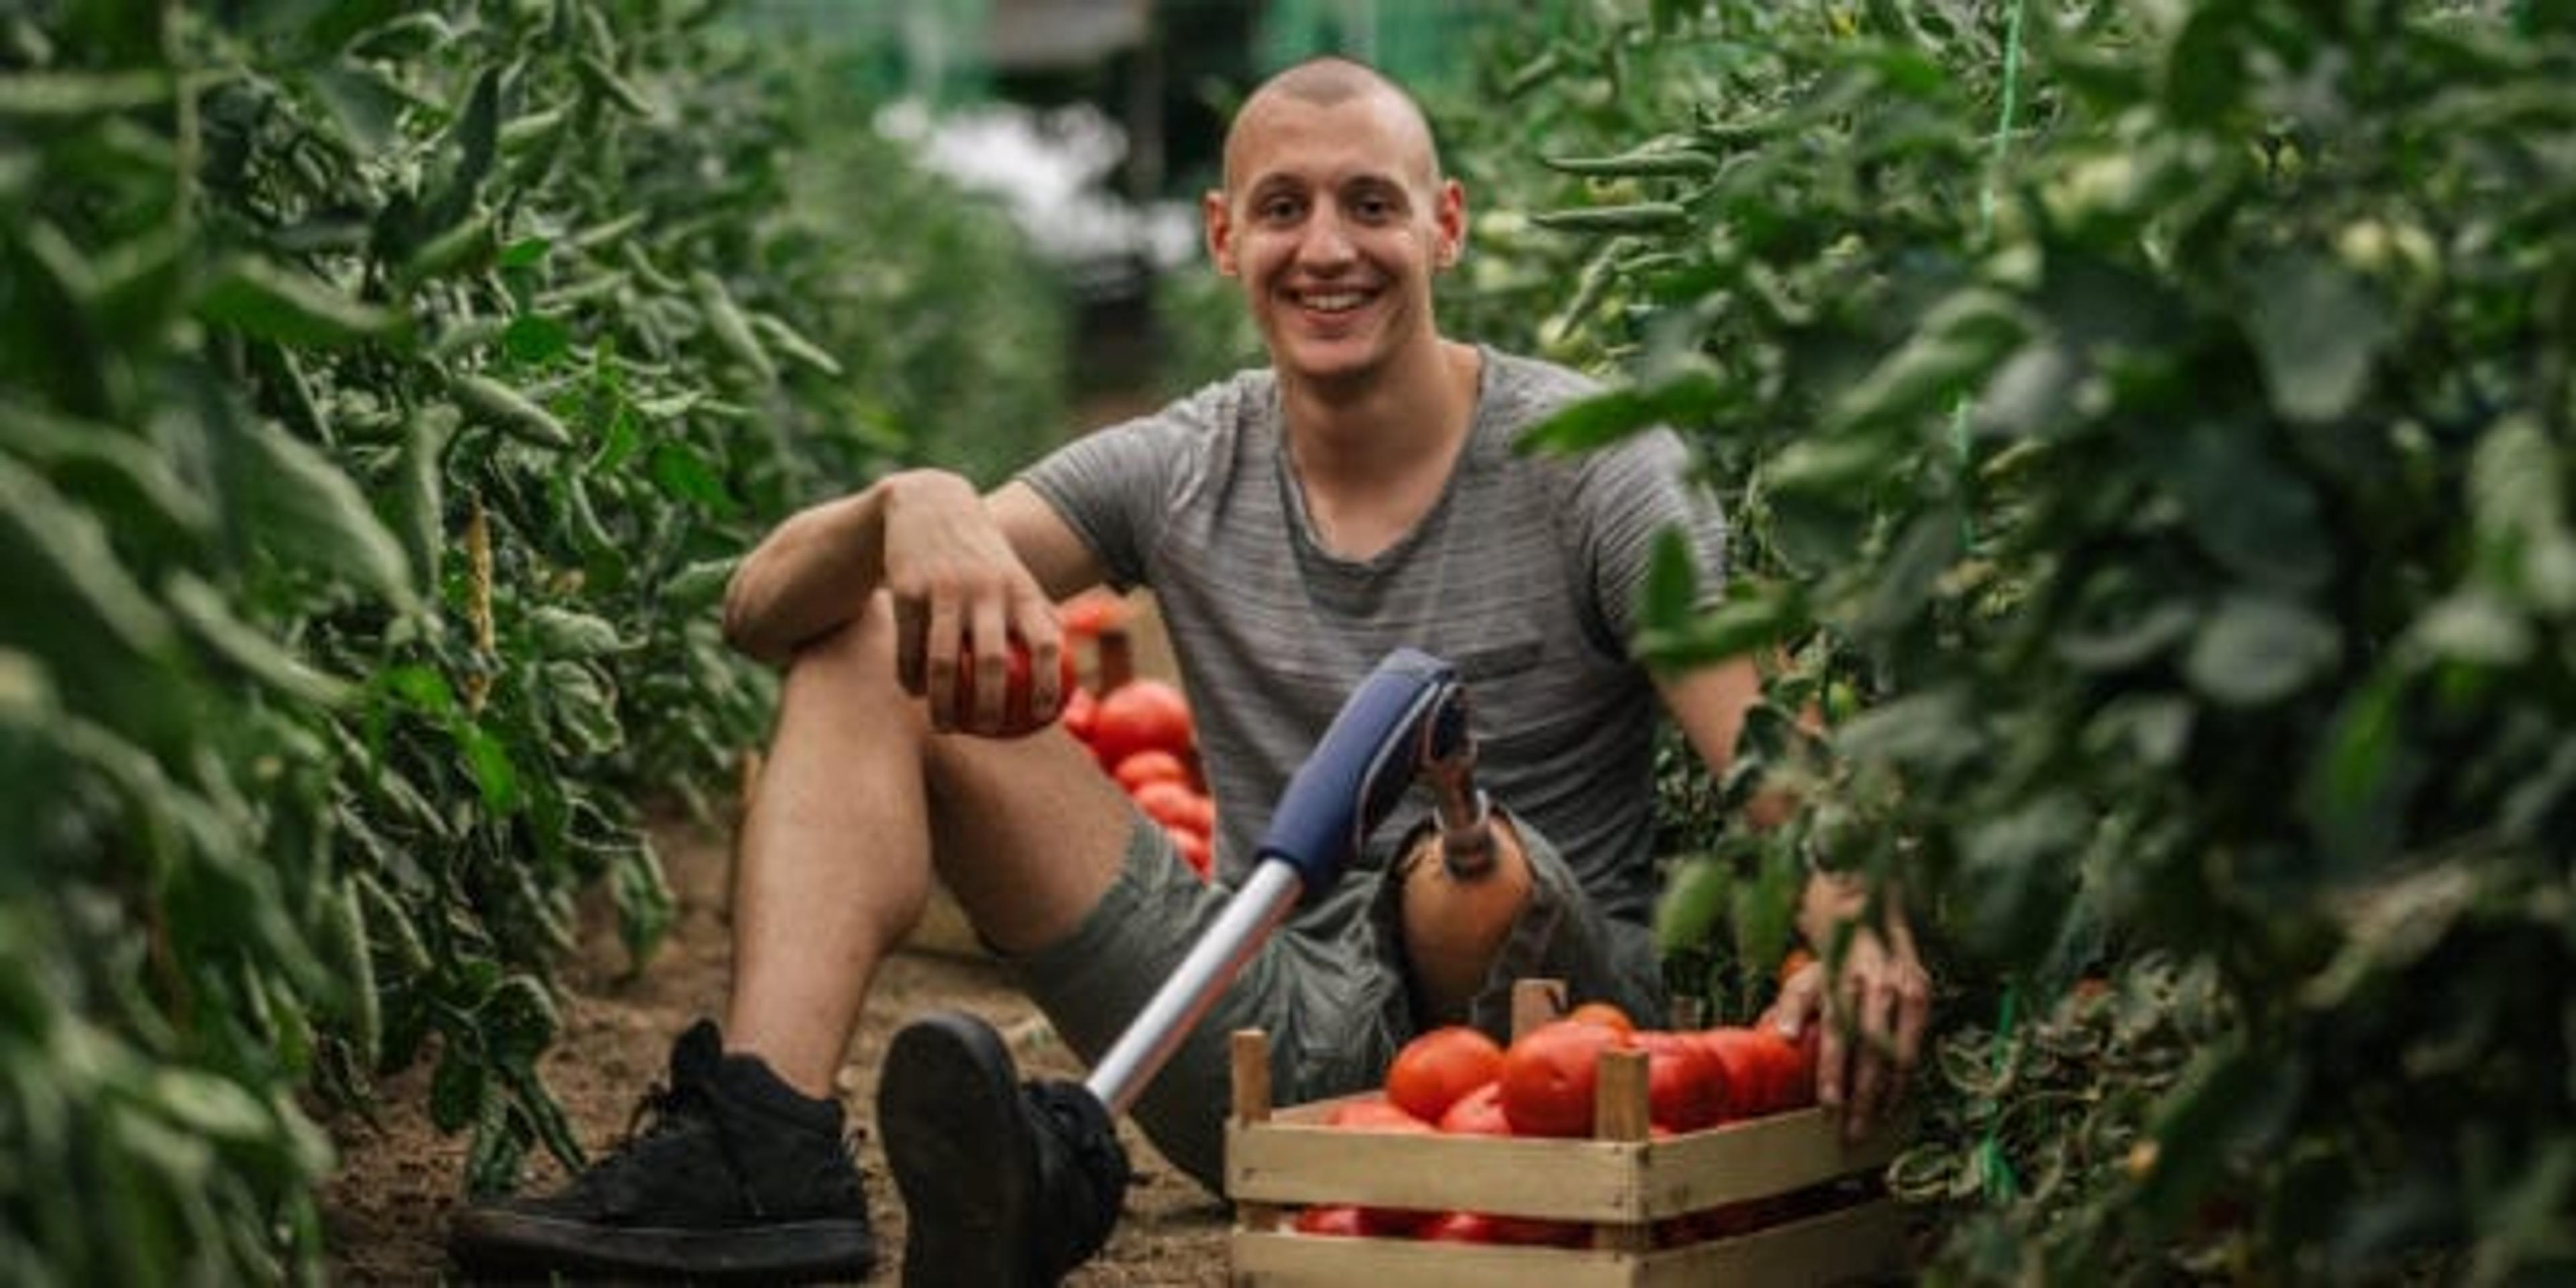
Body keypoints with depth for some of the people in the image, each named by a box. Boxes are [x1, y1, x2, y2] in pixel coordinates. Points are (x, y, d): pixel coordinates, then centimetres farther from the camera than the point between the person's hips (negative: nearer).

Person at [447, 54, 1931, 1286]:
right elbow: (767, 610, -2)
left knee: (1473, 870, -40)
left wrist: (1849, 924, -43)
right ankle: (766, 1155, -22)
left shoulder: (1588, 467, -6)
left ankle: (1079, 1167, -25)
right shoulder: (1180, 474, 4)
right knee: (874, 640, -2)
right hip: (1282, 1040, 5)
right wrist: (913, 507, -25)